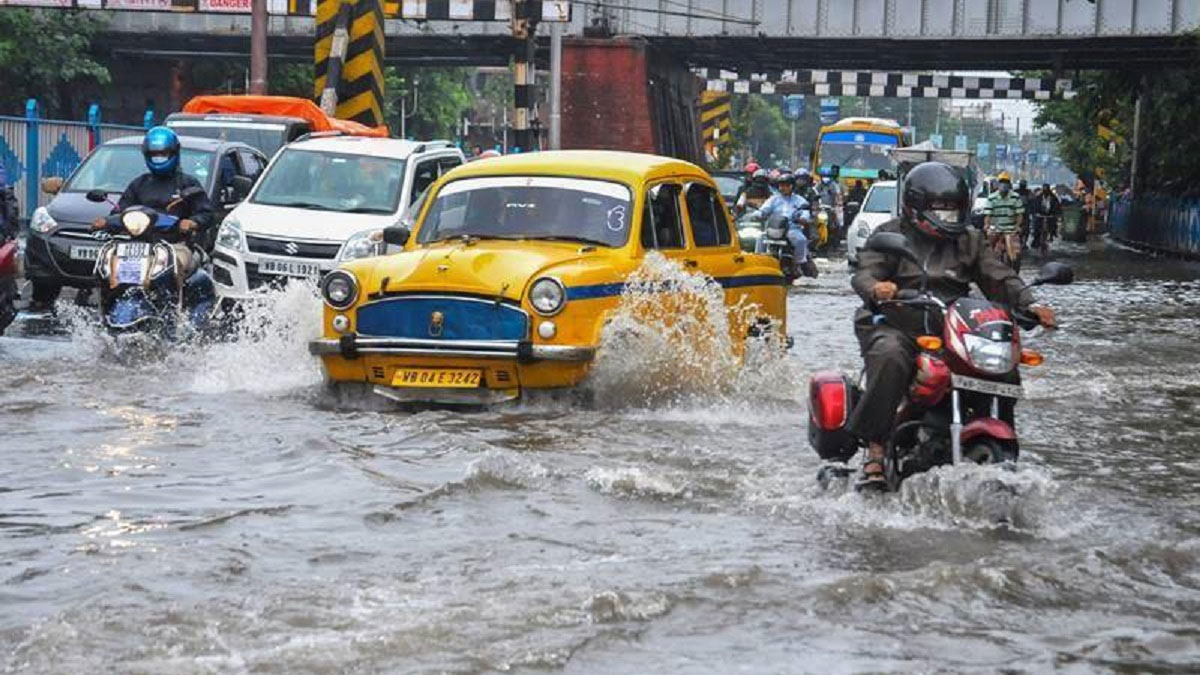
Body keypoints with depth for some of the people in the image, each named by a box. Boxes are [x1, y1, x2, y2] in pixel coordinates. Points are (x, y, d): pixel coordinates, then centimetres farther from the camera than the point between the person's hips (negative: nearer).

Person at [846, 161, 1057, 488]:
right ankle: (875, 450, -32)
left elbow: (998, 278, 12)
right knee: (891, 358, -37)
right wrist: (875, 288, -32)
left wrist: (1030, 305, -8)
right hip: (896, 325, -4)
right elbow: (864, 274, -6)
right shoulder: (890, 235, 9)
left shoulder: (969, 241, 21)